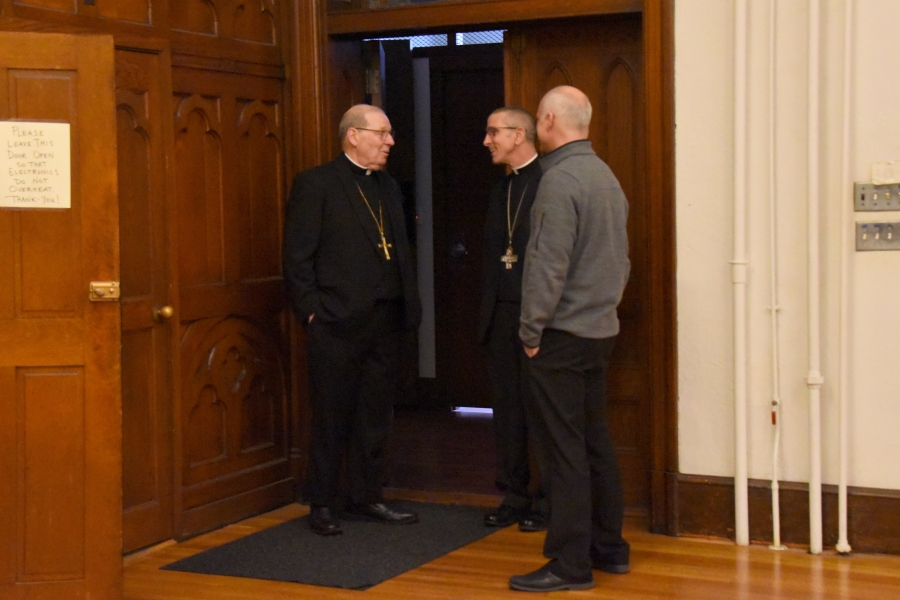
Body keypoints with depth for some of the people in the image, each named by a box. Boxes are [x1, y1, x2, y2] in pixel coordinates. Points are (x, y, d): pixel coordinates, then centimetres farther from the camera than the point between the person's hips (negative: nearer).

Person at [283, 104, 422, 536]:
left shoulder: (388, 187, 17)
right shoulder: (315, 184, -5)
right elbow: (298, 257, -8)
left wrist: (410, 305, 8)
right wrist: (312, 310, -13)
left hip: (386, 322, 7)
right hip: (338, 323, -7)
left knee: (375, 418, 12)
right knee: (331, 420, 2)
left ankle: (366, 497, 23)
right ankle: (322, 505, 13)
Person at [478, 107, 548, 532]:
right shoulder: (500, 191, 17)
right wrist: (486, 311, 11)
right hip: (501, 314, 7)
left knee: (540, 409, 0)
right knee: (507, 409, 11)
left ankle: (547, 502, 11)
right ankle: (513, 497, 20)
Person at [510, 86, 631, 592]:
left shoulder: (561, 180, -16)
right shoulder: (606, 176, 11)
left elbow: (549, 265, -19)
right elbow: (622, 259, 16)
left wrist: (532, 329, -12)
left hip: (563, 334, -9)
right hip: (601, 328, 9)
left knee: (567, 446, -4)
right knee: (596, 438, 15)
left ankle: (571, 563, 1)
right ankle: (609, 546, 23)